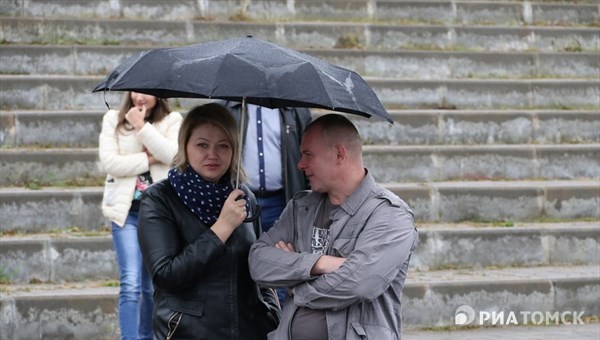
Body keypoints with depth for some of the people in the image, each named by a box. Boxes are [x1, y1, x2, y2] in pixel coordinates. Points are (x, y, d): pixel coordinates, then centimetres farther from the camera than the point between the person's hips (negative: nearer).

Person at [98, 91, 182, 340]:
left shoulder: (172, 121, 5)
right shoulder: (113, 120, 6)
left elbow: (173, 155, -13)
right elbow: (109, 162, -7)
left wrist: (141, 126, -14)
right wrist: (149, 159, -10)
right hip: (127, 210, -1)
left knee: (153, 286, 11)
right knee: (131, 283, -13)